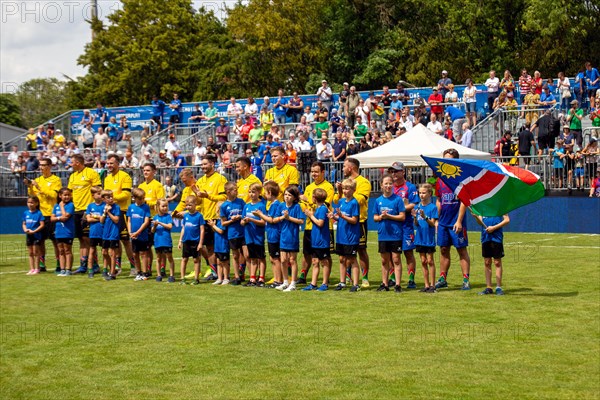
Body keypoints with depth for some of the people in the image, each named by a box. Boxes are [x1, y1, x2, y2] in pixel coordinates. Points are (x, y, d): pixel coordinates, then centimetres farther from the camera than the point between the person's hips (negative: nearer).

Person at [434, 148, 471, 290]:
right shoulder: (440, 180, 10)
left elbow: (463, 201, -11)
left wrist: (459, 221, -16)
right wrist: (436, 219, 10)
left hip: (456, 223, -6)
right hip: (443, 222, 6)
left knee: (462, 250, -2)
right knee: (443, 250, 10)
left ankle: (466, 280, -1)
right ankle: (442, 279, 17)